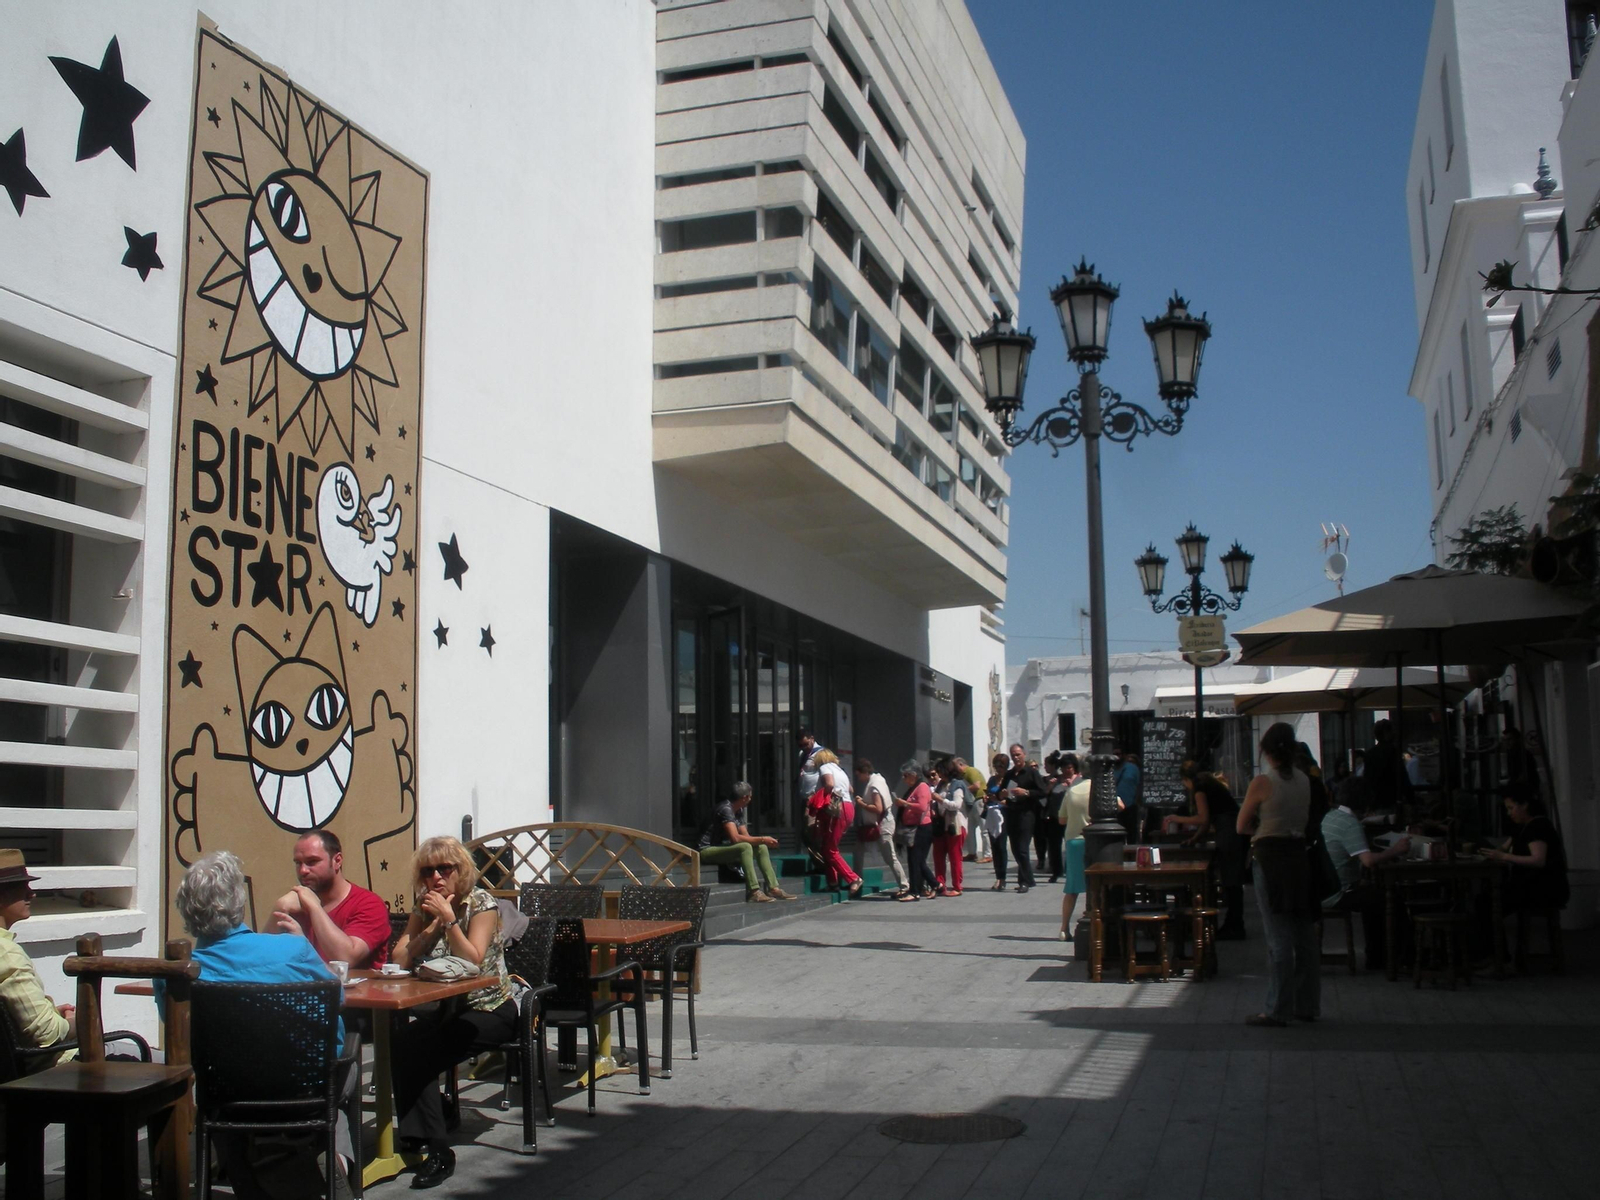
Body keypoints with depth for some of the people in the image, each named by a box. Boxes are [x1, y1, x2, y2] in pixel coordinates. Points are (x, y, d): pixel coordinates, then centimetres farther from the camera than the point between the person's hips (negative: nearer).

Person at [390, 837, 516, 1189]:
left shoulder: (481, 903, -7)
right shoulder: (424, 908, 7)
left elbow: (472, 961, -19)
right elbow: (400, 960, -6)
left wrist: (449, 918, -23)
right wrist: (435, 923, -13)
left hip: (490, 1010, -5)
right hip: (447, 1009, 5)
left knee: (412, 1048, -27)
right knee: (404, 1041, -28)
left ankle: (434, 1149, -18)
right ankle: (433, 1148, -21)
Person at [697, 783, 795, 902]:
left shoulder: (739, 811, 11)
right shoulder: (726, 809, -20)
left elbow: (746, 836, 9)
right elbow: (735, 838, -30)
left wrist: (766, 841, -8)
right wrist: (762, 840, -25)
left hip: (723, 847, 10)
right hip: (708, 850, -10)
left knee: (761, 847, 2)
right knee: (745, 847, -32)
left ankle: (773, 888, -2)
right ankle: (753, 892, -36)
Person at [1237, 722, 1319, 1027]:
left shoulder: (1262, 782, -11)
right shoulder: (1304, 780, 6)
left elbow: (1241, 826, -3)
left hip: (1271, 858, -6)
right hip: (1299, 856, 6)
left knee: (1279, 938, -5)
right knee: (1304, 936, 10)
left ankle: (1277, 1010, -1)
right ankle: (1308, 1005, 17)